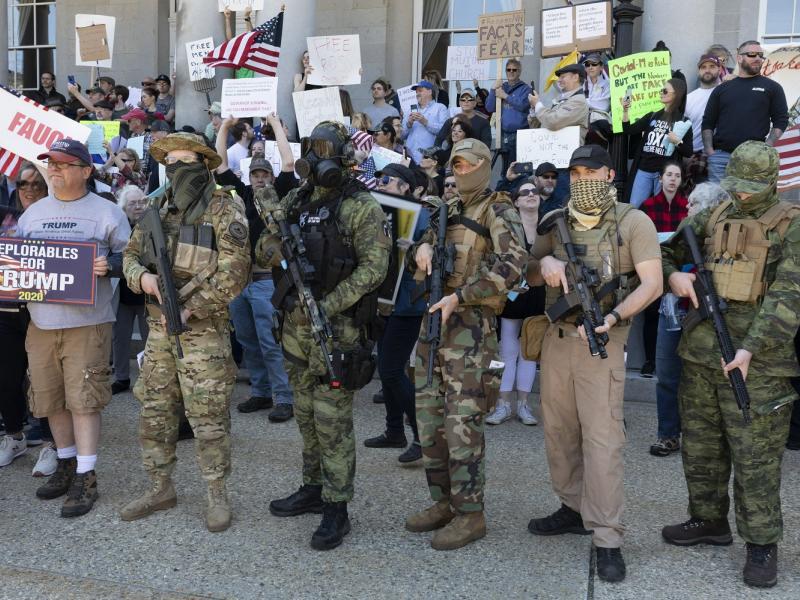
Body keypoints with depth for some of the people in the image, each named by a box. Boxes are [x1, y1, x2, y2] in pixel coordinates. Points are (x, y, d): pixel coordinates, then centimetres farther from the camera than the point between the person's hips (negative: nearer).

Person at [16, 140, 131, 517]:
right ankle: (67, 463, 29)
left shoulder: (106, 213, -1)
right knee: (50, 398, 11)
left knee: (83, 399, -5)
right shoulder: (33, 213, 14)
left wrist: (109, 267, -18)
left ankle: (86, 478, 4)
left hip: (87, 323, -5)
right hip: (41, 321, 5)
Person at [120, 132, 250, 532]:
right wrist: (142, 276, -8)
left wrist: (191, 309, -17)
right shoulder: (155, 211, 11)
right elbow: (131, 255, 16)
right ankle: (161, 488, 27)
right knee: (154, 414, 13)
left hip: (203, 332, -6)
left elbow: (233, 274, -15)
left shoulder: (223, 212, -8)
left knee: (209, 419, 0)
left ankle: (217, 495, 14)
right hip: (158, 330, 6)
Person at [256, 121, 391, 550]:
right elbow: (263, 252, 15)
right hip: (295, 322, 7)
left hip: (337, 324, -7)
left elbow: (374, 265, -15)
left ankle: (337, 510, 6)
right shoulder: (296, 201, 12)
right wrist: (275, 246, -10)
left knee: (333, 419, -4)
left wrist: (330, 305, -21)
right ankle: (313, 489, 31)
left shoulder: (360, 206, -8)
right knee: (306, 414, 16)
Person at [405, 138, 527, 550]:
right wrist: (421, 249, -3)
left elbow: (512, 266, -18)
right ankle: (443, 502, 22)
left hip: (470, 326, -8)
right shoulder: (448, 210, 19)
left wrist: (459, 296, -22)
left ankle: (470, 514, 3)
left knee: (462, 422, -7)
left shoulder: (498, 210, -4)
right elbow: (416, 252, 22)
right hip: (434, 320, 8)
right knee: (429, 418, 10)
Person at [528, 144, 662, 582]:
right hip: (556, 336, 6)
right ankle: (574, 509, 30)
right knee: (558, 429, 13)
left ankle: (607, 540, -4)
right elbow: (528, 272, 16)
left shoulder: (634, 222, -5)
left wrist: (611, 318, -26)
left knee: (601, 437, -9)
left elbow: (652, 284, -11)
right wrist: (544, 262, -8)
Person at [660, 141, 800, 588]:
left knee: (756, 460, 0)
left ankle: (763, 543, 14)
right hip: (701, 355, 6)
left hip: (757, 365, -5)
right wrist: (673, 275, -6)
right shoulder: (712, 219, 10)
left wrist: (751, 349, -23)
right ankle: (709, 521, 33)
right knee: (701, 449, 16)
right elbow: (666, 253, 19)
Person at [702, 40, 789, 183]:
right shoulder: (722, 89, 16)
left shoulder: (771, 87, 11)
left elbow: (781, 121, 7)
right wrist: (709, 151, -1)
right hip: (720, 156, 1)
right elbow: (708, 123, 14)